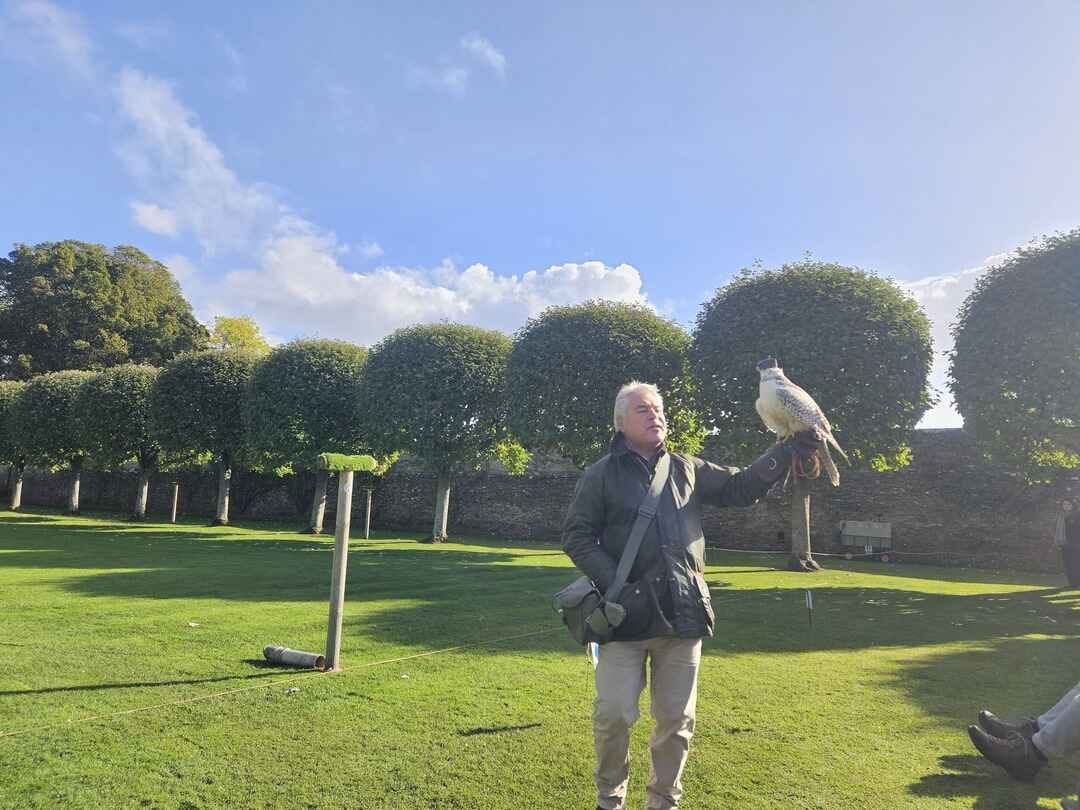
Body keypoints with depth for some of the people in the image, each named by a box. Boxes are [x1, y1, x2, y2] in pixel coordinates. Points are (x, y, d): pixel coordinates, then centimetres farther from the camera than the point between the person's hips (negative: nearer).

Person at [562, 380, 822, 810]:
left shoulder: (687, 468, 11)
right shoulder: (601, 475, -1)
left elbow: (740, 487, 12)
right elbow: (577, 536, -3)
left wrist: (787, 451, 0)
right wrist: (614, 585, -16)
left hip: (682, 612, 3)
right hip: (628, 613, -3)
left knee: (677, 718, 12)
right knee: (614, 714, 2)